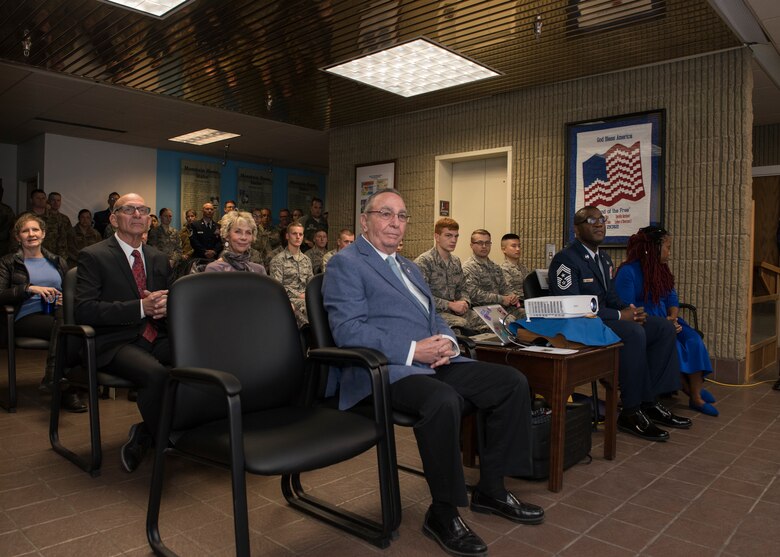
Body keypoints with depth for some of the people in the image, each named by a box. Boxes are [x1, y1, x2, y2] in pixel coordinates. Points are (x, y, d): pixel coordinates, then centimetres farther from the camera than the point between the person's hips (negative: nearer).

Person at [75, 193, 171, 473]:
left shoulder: (159, 258, 18)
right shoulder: (93, 256, 0)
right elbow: (84, 310, -11)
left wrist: (168, 305, -6)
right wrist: (141, 307, -20)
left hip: (156, 338, 6)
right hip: (115, 343, -5)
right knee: (156, 374, -36)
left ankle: (143, 436, -6)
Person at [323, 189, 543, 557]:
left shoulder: (408, 266, 24)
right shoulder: (346, 264, -4)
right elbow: (348, 330, -15)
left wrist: (447, 341, -1)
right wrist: (413, 350, -21)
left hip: (433, 363, 9)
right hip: (384, 370, -8)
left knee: (513, 382, -3)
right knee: (443, 399, -36)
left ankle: (490, 489, 10)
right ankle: (442, 513, -14)